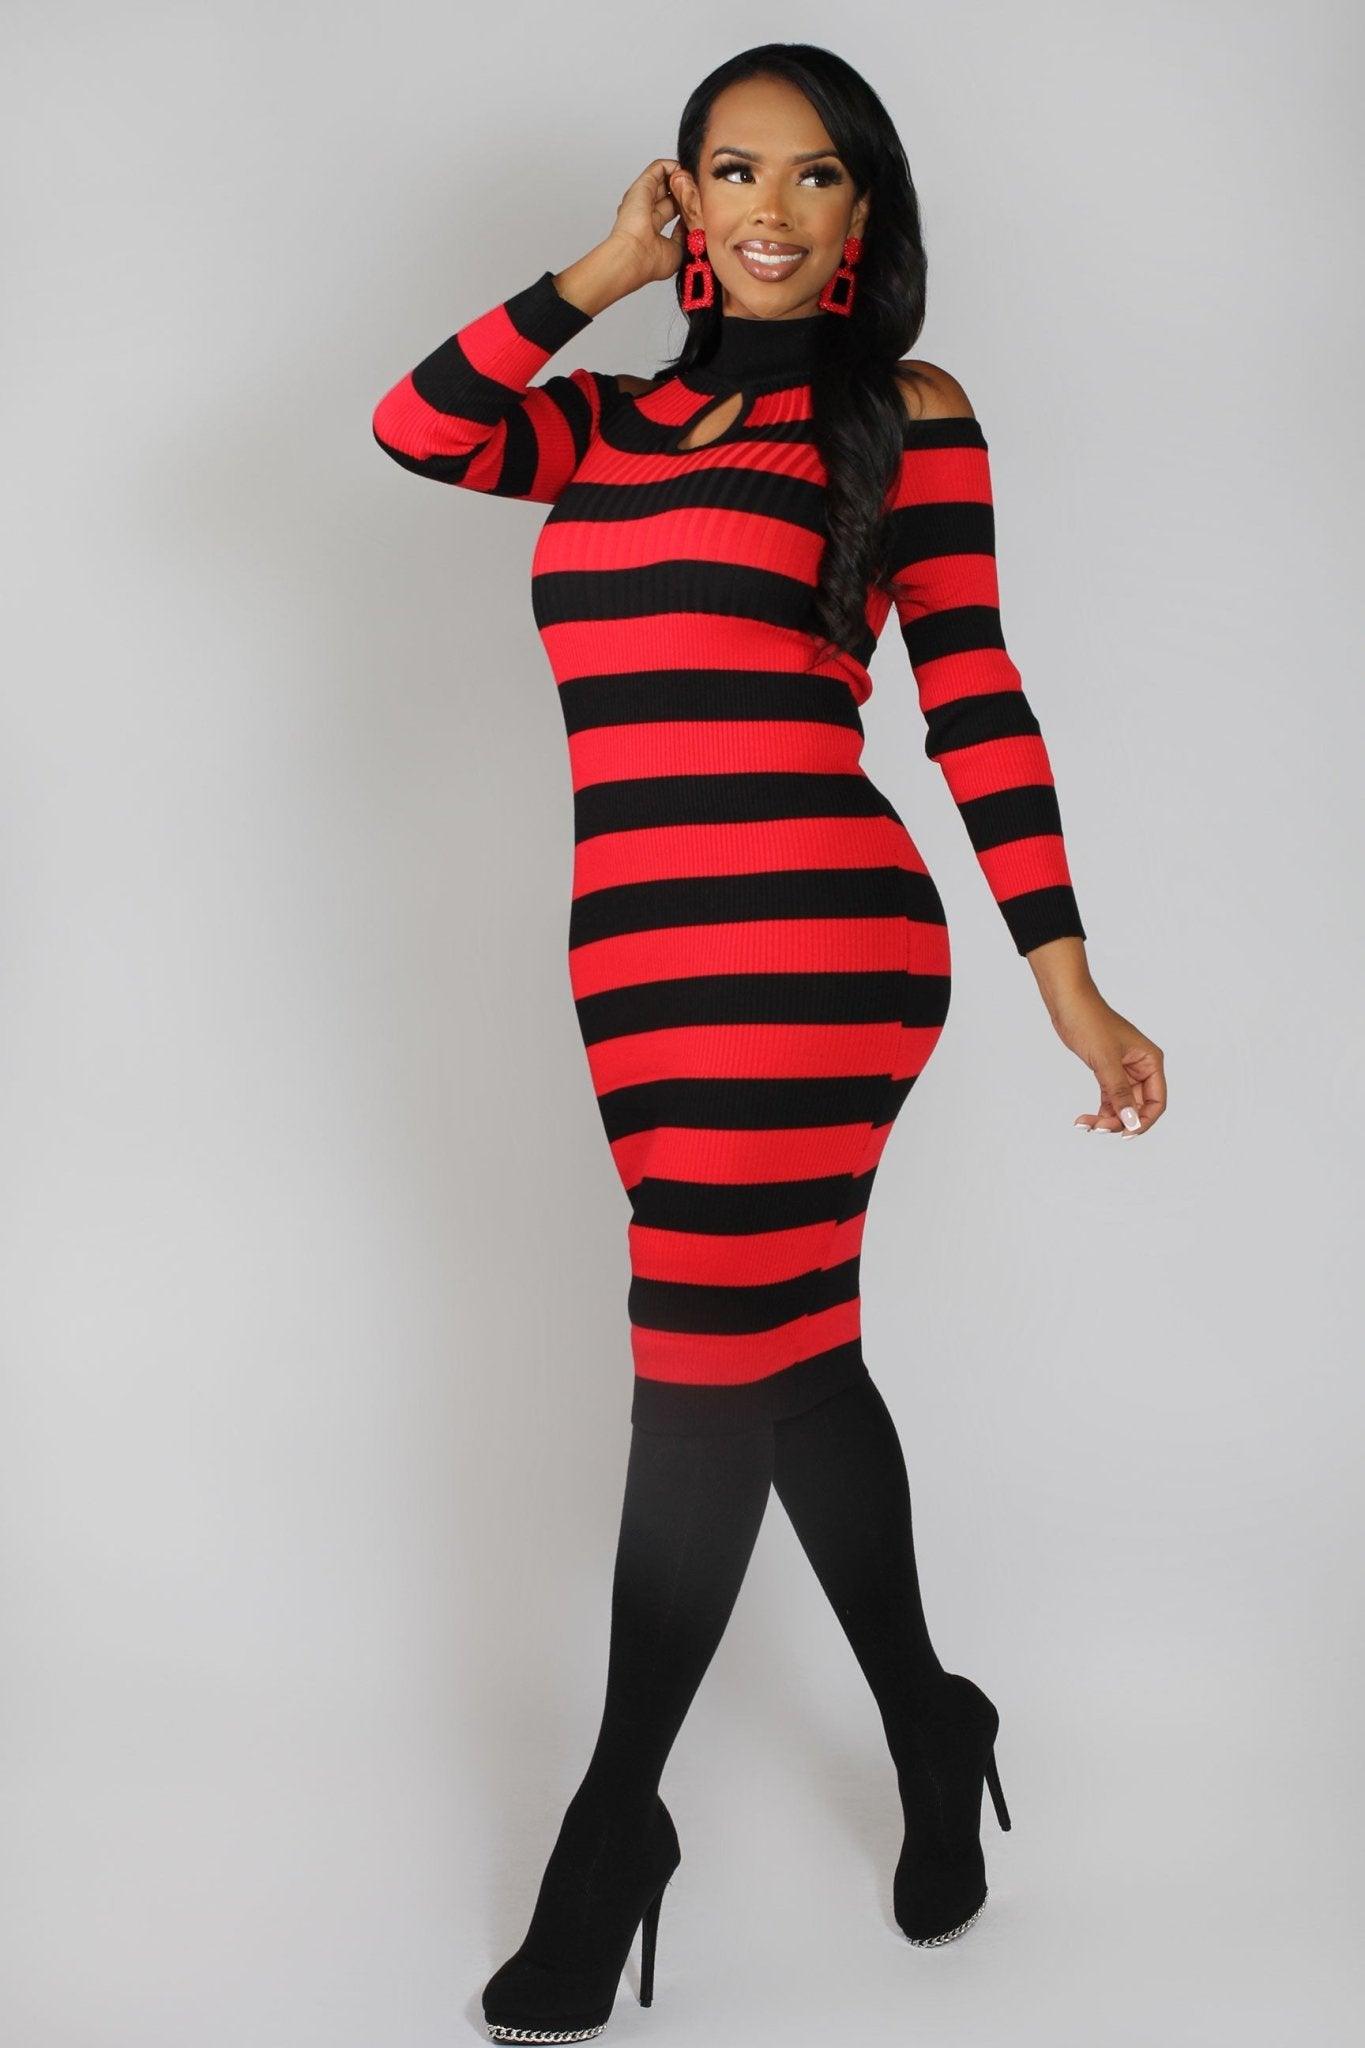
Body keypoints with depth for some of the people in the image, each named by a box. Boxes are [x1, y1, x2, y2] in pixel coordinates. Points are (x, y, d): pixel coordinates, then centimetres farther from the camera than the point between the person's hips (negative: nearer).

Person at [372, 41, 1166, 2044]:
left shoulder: (908, 411, 4)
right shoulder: (618, 416, 18)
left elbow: (975, 696, 0)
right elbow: (415, 427, 3)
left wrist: (1067, 982, -4)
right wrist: (609, 266, 6)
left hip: (811, 939, -5)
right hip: (635, 956, 6)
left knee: (710, 1372, -3)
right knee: (784, 1359, 13)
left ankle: (613, 1829, 12)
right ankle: (931, 1739, 33)